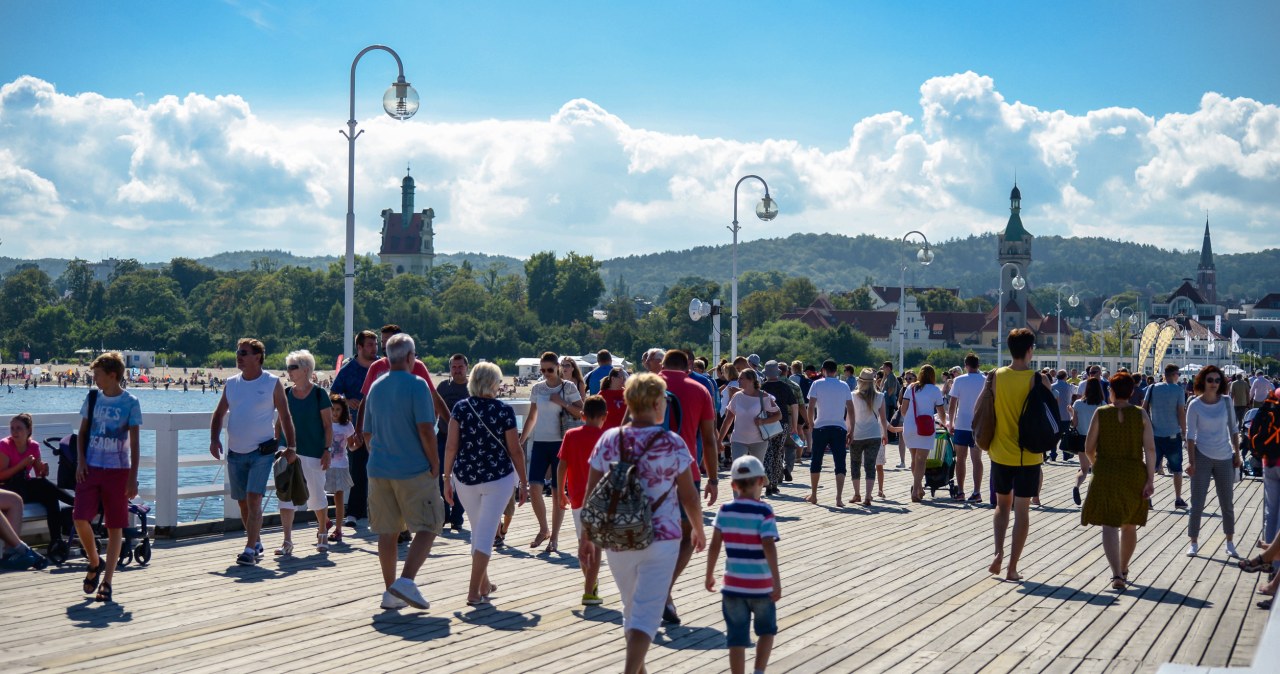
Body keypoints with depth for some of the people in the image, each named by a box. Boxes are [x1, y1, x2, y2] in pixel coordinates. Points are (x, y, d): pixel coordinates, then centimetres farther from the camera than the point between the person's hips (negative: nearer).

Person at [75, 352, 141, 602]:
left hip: (118, 470, -3)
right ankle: (95, 563, 15)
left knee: (115, 527, 1)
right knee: (80, 518, -10)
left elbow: (134, 443, -4)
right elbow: (82, 433, 13)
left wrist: (133, 477, -8)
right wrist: (80, 461, -2)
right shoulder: (92, 398, 6)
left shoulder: (130, 403, -4)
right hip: (90, 468, 3)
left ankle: (106, 582, 8)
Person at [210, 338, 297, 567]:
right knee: (243, 503, 12)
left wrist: (290, 447, -5)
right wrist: (214, 439, -3)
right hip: (235, 453, 5)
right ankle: (256, 543, 29)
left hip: (261, 452, -5)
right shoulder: (231, 384, 9)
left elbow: (285, 417, 0)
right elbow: (219, 414, 13)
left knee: (254, 500, -14)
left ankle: (250, 550, -15)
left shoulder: (272, 383, -3)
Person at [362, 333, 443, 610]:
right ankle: (406, 582, -12)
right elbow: (425, 430, -16)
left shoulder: (375, 387, 11)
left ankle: (391, 592, 13)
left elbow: (367, 434, 16)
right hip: (414, 470, -6)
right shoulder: (417, 385, -9)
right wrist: (435, 463, -7)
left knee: (387, 532, 10)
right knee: (428, 527, 2)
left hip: (379, 470, 6)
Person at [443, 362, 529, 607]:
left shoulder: (460, 407, -2)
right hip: (498, 477, -3)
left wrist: (447, 478, 3)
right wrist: (523, 481, 5)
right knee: (486, 532, -1)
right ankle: (474, 592, -7)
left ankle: (484, 584, 32)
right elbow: (515, 450, -4)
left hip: (465, 477, 3)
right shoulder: (504, 410, -7)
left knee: (478, 530, 19)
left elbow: (451, 446, -5)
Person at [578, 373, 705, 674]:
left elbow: (592, 494, 0)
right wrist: (698, 530, 13)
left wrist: (587, 537, 9)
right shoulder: (673, 443, -8)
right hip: (661, 539, -4)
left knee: (632, 607, 22)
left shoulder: (609, 440, -1)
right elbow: (689, 495, -3)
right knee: (646, 613, -1)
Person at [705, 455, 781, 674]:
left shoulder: (725, 511, -1)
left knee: (737, 637, 7)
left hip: (733, 585, 2)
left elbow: (714, 546, 0)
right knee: (766, 630, 20)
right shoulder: (763, 512, -11)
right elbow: (768, 547, -20)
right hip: (761, 586, -2)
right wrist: (777, 582, -18)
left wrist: (709, 575, 13)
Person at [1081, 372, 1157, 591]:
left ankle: (1116, 574, -21)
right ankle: (1124, 570, 35)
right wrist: (1150, 480, -5)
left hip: (1106, 475, -2)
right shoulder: (1141, 415, -2)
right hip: (1134, 476, 2)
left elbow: (1089, 447, -3)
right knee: (1129, 525, 20)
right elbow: (1150, 449, -8)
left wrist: (1096, 465, 18)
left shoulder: (1101, 414, -5)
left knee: (1110, 525, -5)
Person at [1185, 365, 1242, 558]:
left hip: (1224, 458, 2)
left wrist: (1237, 455, 4)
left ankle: (1230, 542, 22)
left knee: (1227, 504, 10)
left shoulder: (1226, 402, 0)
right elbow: (1190, 434, -7)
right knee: (1197, 503, 0)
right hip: (1202, 457, -2)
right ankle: (1194, 542, 11)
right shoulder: (1195, 405, -7)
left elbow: (1233, 430, 7)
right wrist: (1191, 461, -12)